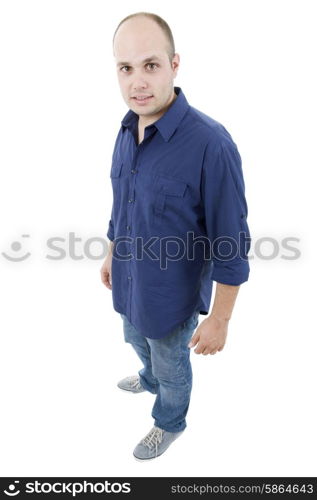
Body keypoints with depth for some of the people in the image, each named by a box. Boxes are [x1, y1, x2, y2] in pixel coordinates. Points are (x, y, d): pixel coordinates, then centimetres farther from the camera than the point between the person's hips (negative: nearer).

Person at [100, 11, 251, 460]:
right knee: (138, 341, 33)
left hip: (173, 294, -6)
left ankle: (170, 422, 52)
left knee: (172, 367, 21)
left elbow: (231, 247, -23)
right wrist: (111, 254, 19)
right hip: (129, 284, 7)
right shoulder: (127, 130, -6)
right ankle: (150, 380, 66)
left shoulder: (211, 144, -30)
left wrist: (219, 319, -17)